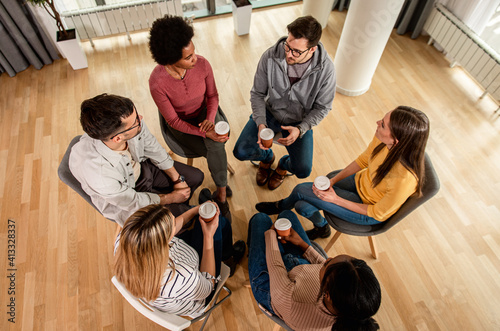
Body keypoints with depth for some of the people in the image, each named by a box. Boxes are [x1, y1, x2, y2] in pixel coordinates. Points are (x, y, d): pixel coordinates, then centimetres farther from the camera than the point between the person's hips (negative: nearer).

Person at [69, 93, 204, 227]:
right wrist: (171, 198, -11)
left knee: (196, 177, 8)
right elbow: (131, 202, -24)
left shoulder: (132, 122, -31)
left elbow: (154, 149, -9)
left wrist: (177, 179, -4)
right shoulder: (96, 172, -43)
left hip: (141, 166, 6)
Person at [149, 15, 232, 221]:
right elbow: (173, 120, -19)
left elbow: (212, 96, -5)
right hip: (180, 125, -2)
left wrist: (210, 119, -24)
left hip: (204, 113, 2)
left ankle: (220, 193, -10)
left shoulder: (202, 64, -20)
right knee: (216, 149, -23)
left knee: (215, 147, -29)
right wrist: (204, 133, -30)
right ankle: (222, 193, 0)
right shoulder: (157, 83, -29)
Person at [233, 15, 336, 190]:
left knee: (302, 171, -15)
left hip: (300, 121, -1)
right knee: (241, 151, -14)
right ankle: (267, 156, 24)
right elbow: (257, 93, -9)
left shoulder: (325, 69, -22)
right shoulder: (270, 56, -21)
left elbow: (322, 107, -10)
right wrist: (260, 124, -24)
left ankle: (284, 164, 26)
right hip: (270, 112, 1)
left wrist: (300, 129, -26)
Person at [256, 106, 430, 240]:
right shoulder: (383, 139, -24)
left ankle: (282, 205, 30)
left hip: (369, 213, -5)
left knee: (301, 191, -8)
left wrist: (337, 200, -20)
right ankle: (321, 227, 31)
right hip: (360, 181, 5)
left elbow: (378, 213, -21)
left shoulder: (404, 179, -40)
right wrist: (331, 182, -8)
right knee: (302, 206, -4)